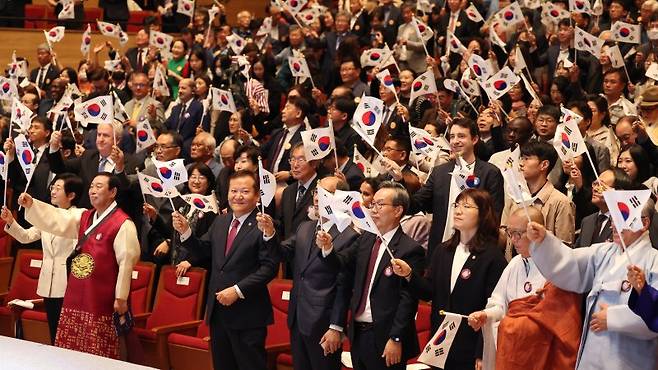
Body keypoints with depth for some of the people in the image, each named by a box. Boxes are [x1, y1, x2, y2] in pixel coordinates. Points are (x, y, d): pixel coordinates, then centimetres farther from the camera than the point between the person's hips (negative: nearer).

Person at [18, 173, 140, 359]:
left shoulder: (123, 224, -11)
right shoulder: (85, 218, 14)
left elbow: (126, 261, -13)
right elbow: (58, 220, 5)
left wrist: (121, 297, -14)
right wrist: (31, 205, -11)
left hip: (101, 299, -8)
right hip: (76, 295, 8)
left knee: (97, 356, -3)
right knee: (69, 350, 10)